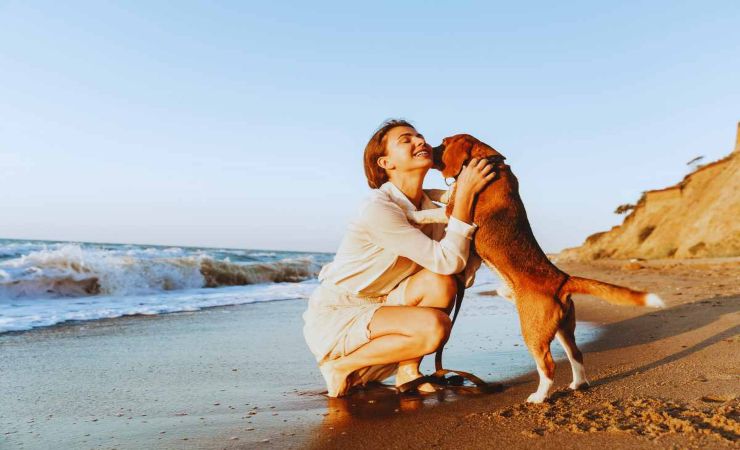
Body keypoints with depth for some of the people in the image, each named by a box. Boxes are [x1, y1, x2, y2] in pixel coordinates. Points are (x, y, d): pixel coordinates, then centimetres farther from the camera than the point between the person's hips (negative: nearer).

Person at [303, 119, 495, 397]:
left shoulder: (429, 207, 2)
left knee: (441, 283, -18)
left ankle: (407, 371, 0)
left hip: (373, 310, 7)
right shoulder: (379, 208, -24)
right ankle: (342, 368, -7)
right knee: (433, 326, -27)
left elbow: (460, 269, -7)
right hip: (332, 319, -7)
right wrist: (464, 194, -26)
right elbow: (447, 262, -27)